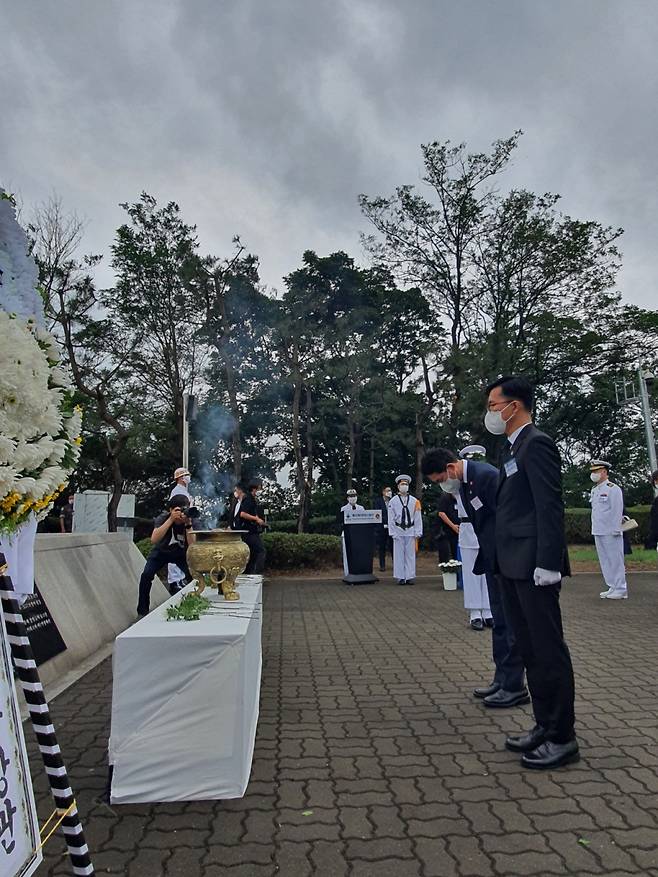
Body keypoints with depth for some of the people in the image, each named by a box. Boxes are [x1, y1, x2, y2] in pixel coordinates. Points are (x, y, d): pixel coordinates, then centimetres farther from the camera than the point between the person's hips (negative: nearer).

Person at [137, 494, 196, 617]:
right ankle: (143, 611, -3)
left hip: (180, 553, 1)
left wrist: (188, 524, -41)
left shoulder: (189, 519, -23)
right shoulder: (163, 518, -26)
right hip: (161, 551, -1)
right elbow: (154, 539, -43)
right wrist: (171, 519, -47)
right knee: (146, 575, -21)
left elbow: (192, 545, -31)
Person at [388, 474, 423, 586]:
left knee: (410, 555, 4)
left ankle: (410, 577, 10)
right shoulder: (393, 501, 2)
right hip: (398, 532, -1)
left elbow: (418, 518, 6)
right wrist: (393, 533, -4)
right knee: (399, 554, 1)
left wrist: (418, 533, 1)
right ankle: (400, 577, 7)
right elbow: (391, 518, 2)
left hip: (410, 531, 1)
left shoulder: (414, 501, 6)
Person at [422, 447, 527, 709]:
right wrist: (482, 560, 13)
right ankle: (502, 678, 26)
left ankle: (514, 687, 10)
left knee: (508, 620, -1)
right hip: (494, 560, 10)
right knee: (499, 620, 15)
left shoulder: (486, 475, -21)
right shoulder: (463, 482, 8)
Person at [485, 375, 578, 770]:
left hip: (533, 566, -10)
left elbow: (550, 507, -18)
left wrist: (547, 563, -21)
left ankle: (562, 737, 13)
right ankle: (545, 725, 27)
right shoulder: (514, 449, 17)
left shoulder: (537, 443, -11)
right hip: (514, 566, 10)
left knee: (549, 650, 1)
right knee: (530, 649, 15)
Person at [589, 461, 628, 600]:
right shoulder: (594, 490, 16)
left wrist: (616, 530, -17)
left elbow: (617, 510, -13)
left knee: (615, 560, -2)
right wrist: (594, 529, 16)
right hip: (598, 532, 8)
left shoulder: (613, 489, -8)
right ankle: (612, 587, 19)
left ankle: (620, 589, 4)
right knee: (605, 561, 12)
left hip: (610, 532, -8)